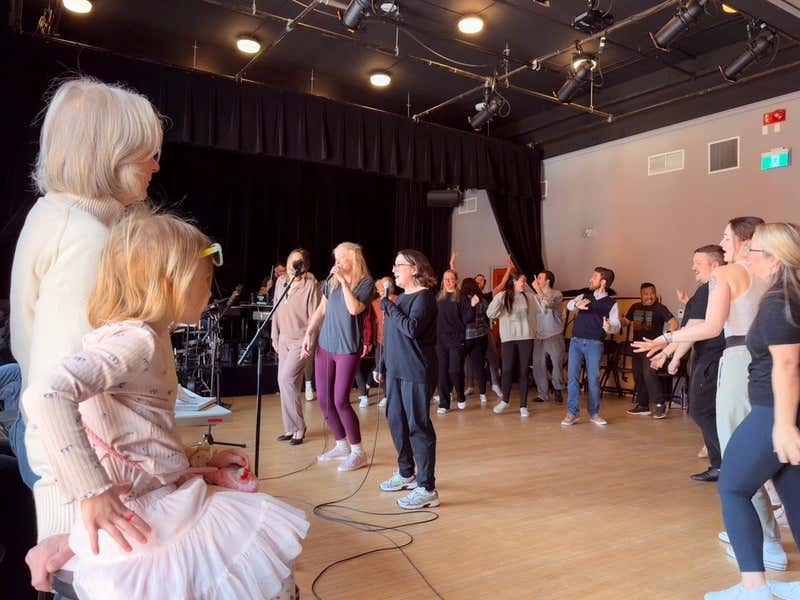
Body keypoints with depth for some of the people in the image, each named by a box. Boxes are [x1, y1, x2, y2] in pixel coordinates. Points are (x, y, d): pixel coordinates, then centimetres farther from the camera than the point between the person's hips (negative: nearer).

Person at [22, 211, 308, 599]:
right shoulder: (135, 340, -19)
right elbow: (46, 394, -33)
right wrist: (92, 493, -30)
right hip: (139, 517, -9)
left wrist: (198, 460, 12)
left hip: (164, 496, 9)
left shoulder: (147, 339, 9)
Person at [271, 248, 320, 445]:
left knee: (287, 379, -14)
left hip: (301, 340, -6)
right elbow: (276, 311, 13)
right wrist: (275, 336, 12)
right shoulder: (280, 281, 7)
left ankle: (298, 427, 0)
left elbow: (314, 316, -11)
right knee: (284, 382, 7)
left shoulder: (310, 285, -12)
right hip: (284, 340, 7)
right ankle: (290, 428, 18)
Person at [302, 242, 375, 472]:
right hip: (324, 346, 6)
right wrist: (308, 334, 6)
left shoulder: (366, 283, -7)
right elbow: (321, 311, 14)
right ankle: (341, 445, 25)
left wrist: (343, 281, -17)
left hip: (348, 349, -6)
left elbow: (354, 309, -21)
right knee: (323, 399, 7)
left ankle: (358, 452, 7)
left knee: (340, 400, -8)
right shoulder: (331, 281, 8)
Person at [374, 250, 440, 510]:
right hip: (396, 370, 9)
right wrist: (381, 366, 19)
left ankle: (427, 489, 3)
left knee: (418, 426, -5)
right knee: (396, 420, 15)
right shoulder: (400, 298, 15)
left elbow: (412, 328, -26)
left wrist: (388, 306, -15)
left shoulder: (424, 297, -10)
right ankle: (406, 474, 33)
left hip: (416, 372, -9)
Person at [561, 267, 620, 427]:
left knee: (594, 378, 3)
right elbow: (569, 305, -2)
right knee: (572, 376, -4)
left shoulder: (612, 303, 4)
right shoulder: (584, 295, 12)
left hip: (595, 344, -2)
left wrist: (609, 327, -28)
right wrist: (577, 304, -25)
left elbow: (616, 325, -5)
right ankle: (572, 413, 1)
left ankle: (594, 413, 18)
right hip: (576, 341, 2)